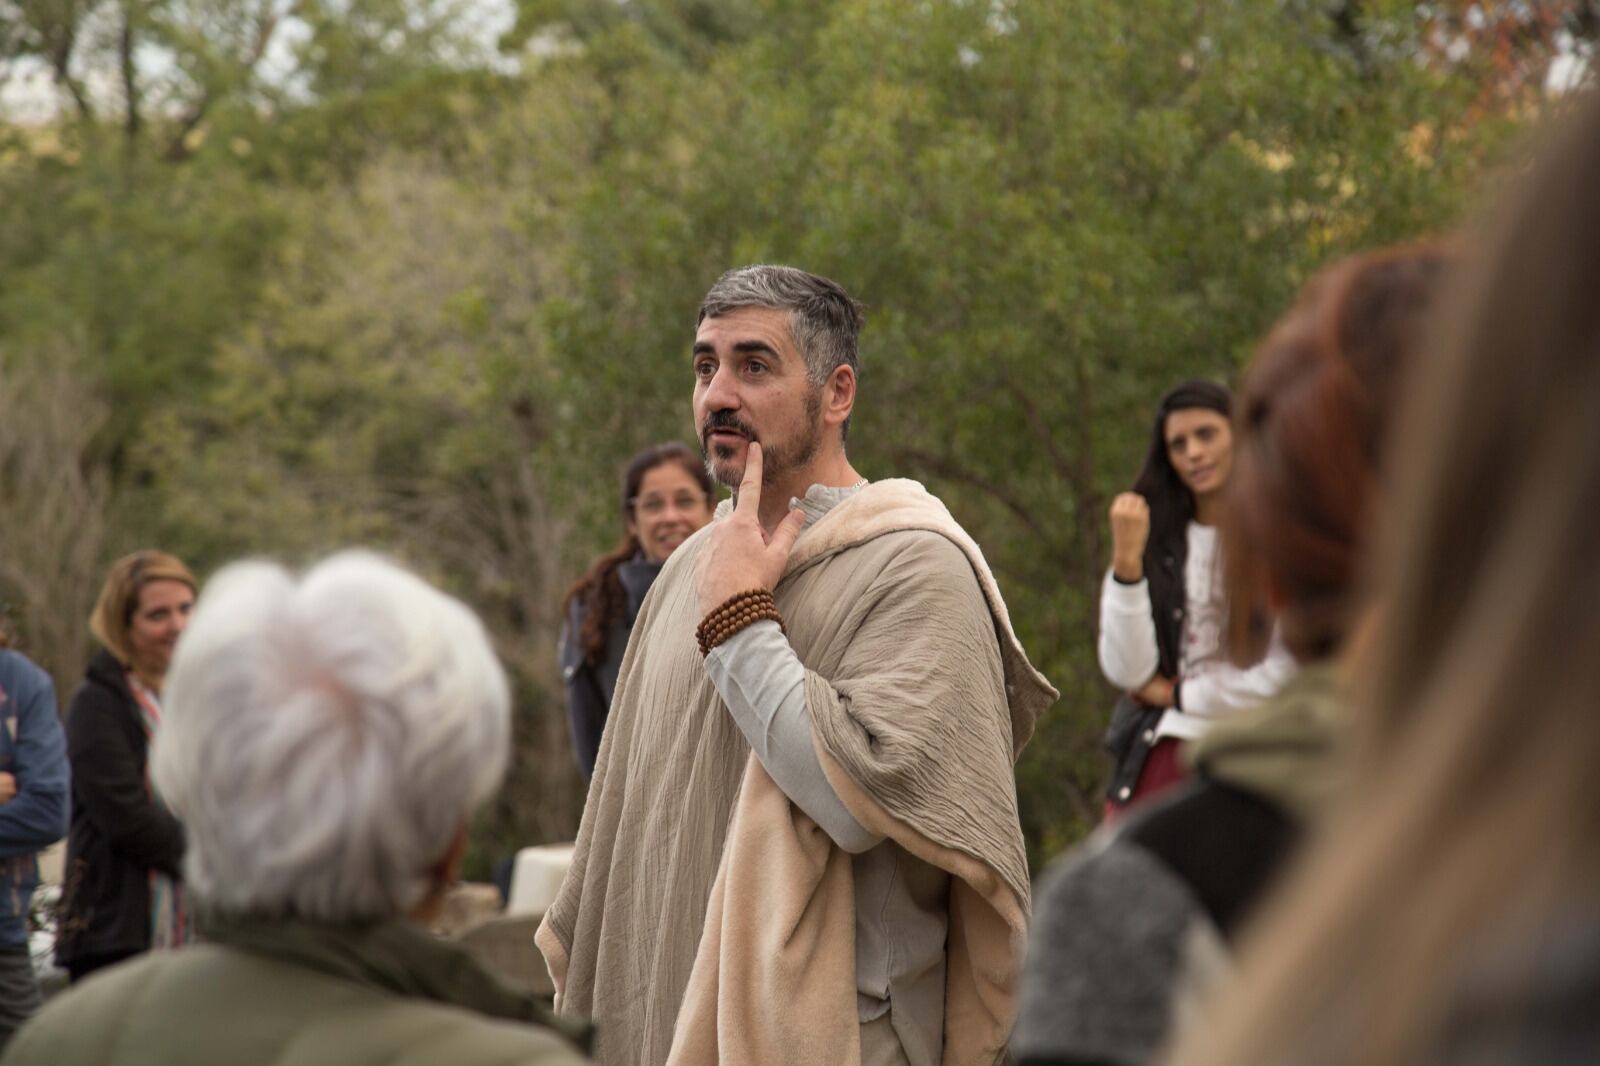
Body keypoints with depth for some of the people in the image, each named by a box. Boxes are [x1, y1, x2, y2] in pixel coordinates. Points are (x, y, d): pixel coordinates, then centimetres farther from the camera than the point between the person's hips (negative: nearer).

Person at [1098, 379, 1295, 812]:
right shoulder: (1157, 543, 10)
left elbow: (1283, 675, -6)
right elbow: (1125, 670, 0)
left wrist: (1175, 694, 2)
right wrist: (1126, 560, -9)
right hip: (1154, 762, 3)